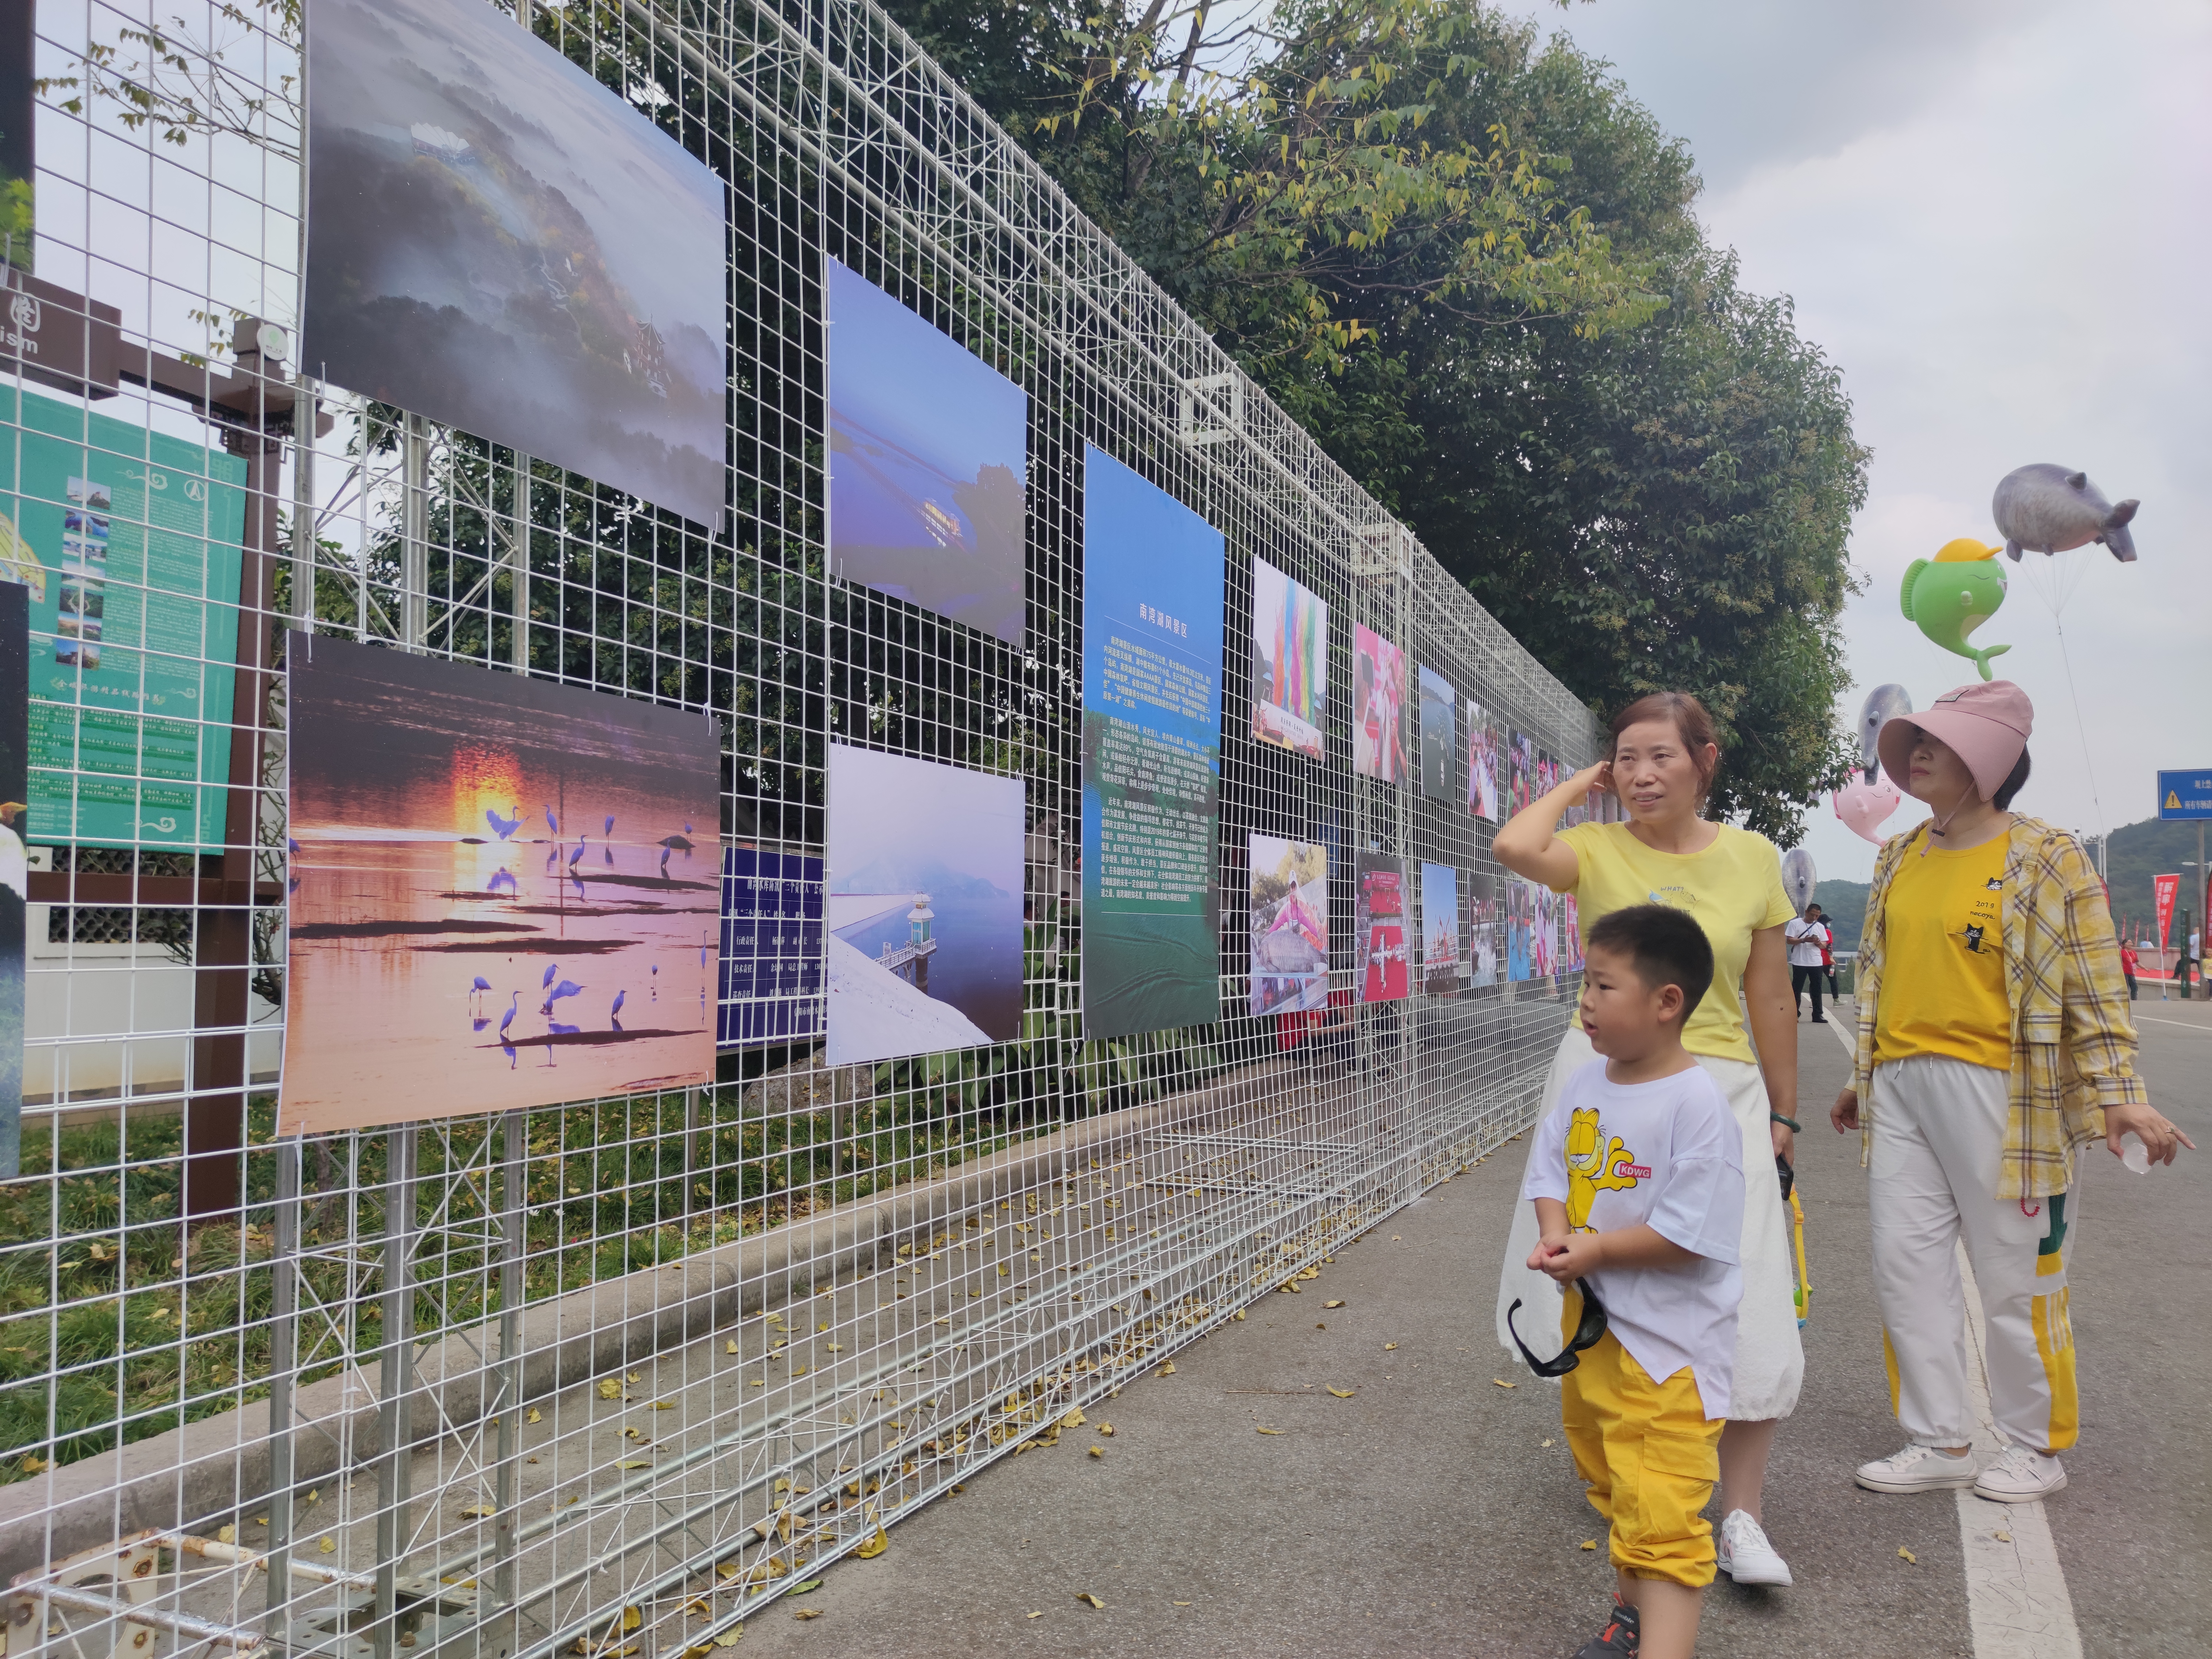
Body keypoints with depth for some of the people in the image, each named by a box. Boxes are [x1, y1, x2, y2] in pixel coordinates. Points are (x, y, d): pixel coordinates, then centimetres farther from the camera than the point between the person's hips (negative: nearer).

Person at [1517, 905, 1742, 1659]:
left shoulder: (1697, 1104, -21)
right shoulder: (1584, 1082, 1)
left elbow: (1691, 1235, -23)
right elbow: (1552, 1167, 7)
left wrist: (1598, 1250, -20)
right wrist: (1554, 1232, -12)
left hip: (1668, 1336, -8)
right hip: (1591, 1317, 9)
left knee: (1661, 1510, -8)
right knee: (1611, 1479, 25)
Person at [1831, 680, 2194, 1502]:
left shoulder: (2048, 858, -5)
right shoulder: (1899, 858, 11)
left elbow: (2094, 988, -6)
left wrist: (2120, 1095, -14)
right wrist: (1863, 1082, 21)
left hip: (1994, 1089, -6)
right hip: (1898, 1088, 6)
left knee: (2015, 1275, 5)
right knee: (1905, 1266, 7)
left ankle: (2036, 1449, 24)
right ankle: (1940, 1444, 20)